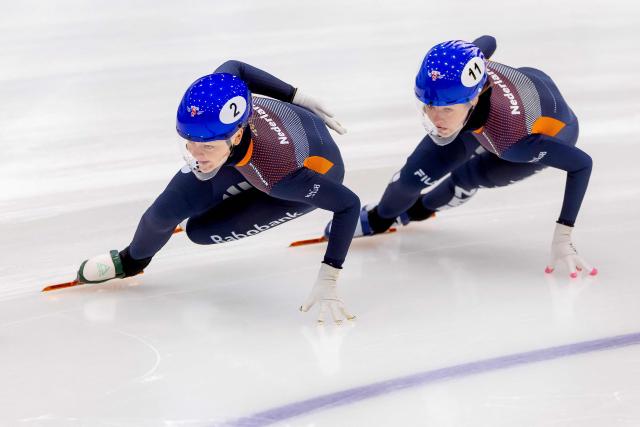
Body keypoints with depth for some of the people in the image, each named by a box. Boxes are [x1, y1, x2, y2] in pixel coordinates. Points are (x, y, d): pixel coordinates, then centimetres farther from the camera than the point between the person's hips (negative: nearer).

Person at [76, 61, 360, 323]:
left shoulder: (276, 172, -47)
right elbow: (232, 67, -12)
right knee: (165, 211, -6)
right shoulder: (208, 105, -35)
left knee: (201, 230, -12)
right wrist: (297, 98, 0)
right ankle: (132, 259, 27)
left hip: (312, 169, -4)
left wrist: (327, 281, -36)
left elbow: (349, 204, -35)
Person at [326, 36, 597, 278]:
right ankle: (379, 218, 30)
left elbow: (582, 164, -38)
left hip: (550, 132, -4)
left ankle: (422, 207, 25)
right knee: (417, 172, -2)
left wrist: (562, 238, -40)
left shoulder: (509, 134, -47)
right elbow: (487, 42, -13)